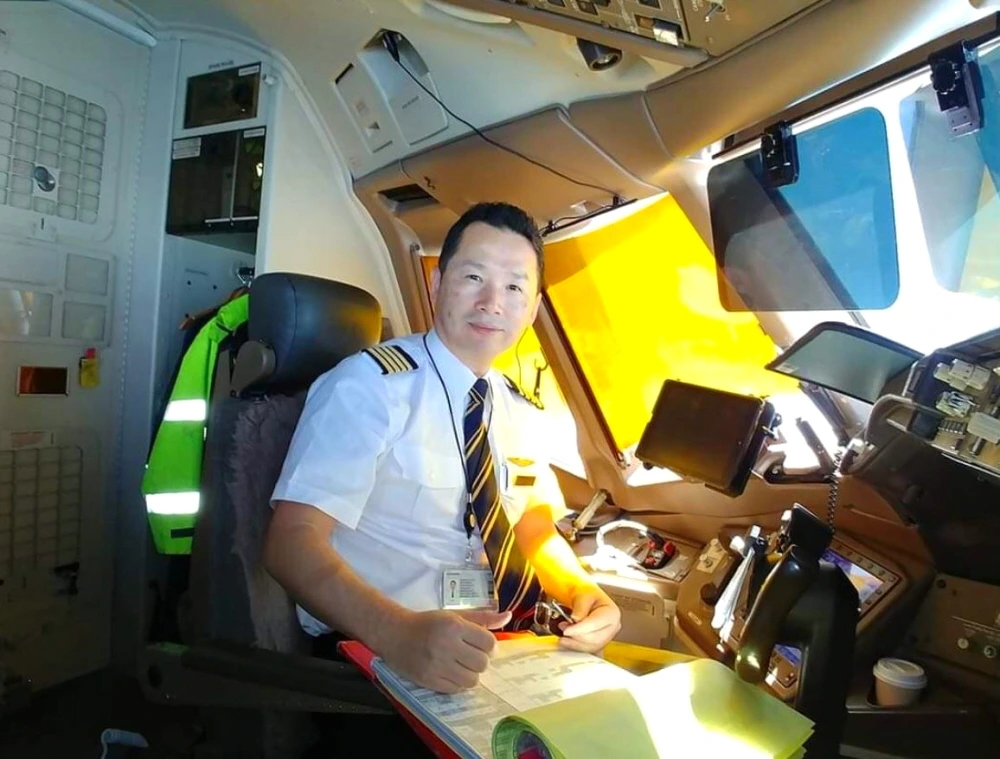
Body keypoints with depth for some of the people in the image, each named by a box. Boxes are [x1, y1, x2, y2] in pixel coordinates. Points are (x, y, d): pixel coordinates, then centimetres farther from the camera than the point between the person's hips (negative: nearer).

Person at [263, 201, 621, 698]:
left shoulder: (518, 411, 8)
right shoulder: (368, 384, -13)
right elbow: (292, 540, -20)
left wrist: (583, 591, -5)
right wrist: (402, 633, -36)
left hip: (492, 652, 5)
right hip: (371, 656, -5)